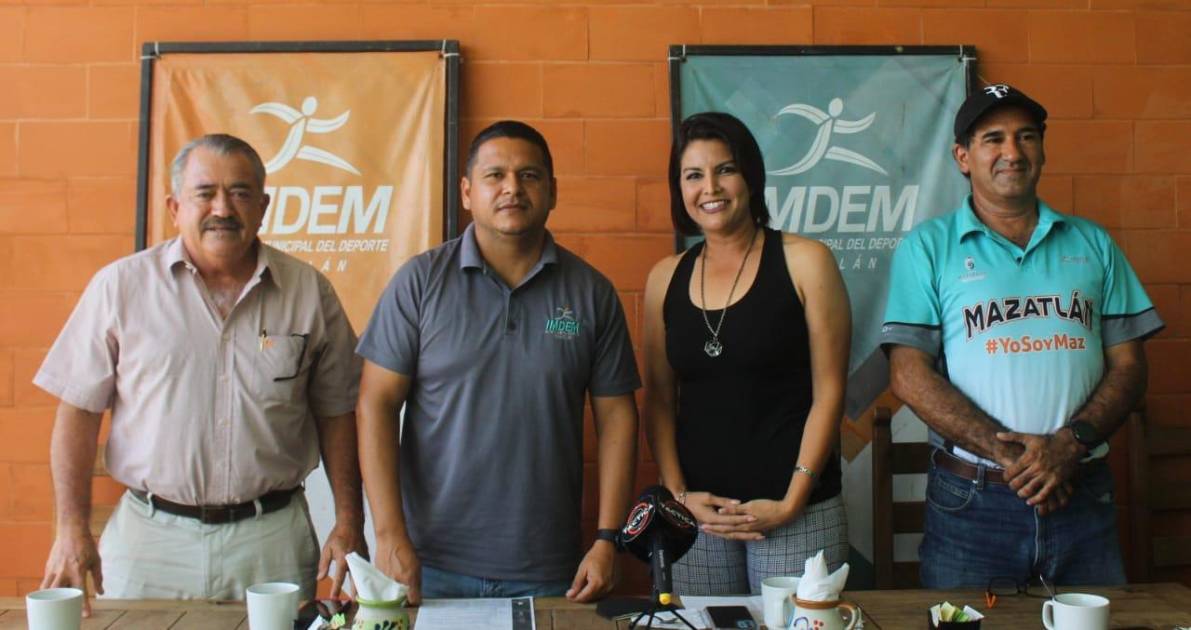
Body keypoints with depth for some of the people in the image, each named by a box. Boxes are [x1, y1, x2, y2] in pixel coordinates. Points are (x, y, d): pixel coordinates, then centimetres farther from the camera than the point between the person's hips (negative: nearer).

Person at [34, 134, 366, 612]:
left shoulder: (308, 291, 2)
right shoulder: (121, 286, 0)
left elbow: (336, 413, 6)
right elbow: (78, 411, 2)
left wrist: (348, 521, 1)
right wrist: (72, 529, -4)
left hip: (272, 537, 1)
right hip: (149, 537, 0)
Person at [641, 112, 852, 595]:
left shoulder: (803, 261, -3)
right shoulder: (666, 278, 7)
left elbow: (828, 392, -5)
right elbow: (658, 398, 8)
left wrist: (791, 503, -10)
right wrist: (678, 493, -3)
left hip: (795, 513, -3)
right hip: (695, 511, 3)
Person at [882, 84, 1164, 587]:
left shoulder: (1093, 244, 13)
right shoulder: (927, 247, 3)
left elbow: (1128, 366, 8)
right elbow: (910, 376, -6)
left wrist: (1072, 443, -11)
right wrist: (1008, 452, -15)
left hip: (1082, 495, 3)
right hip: (970, 503, -2)